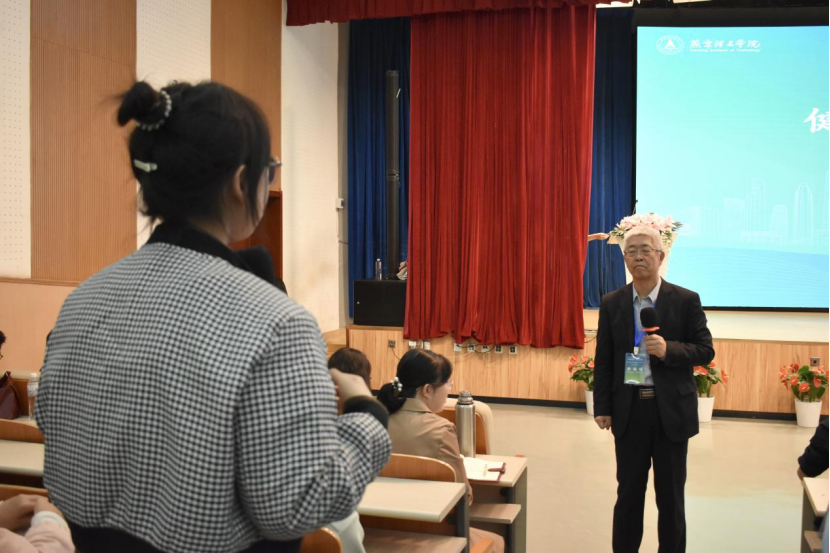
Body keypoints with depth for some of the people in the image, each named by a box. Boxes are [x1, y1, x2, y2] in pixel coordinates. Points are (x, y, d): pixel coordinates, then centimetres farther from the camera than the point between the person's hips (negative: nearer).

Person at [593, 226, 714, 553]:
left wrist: (668, 349, -22)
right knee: (628, 492, 13)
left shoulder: (686, 301, -4)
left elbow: (705, 351, -4)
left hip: (671, 409, -1)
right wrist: (602, 407, 0)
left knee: (671, 494, 11)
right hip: (628, 409, 2)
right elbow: (603, 360, 4)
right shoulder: (612, 303, 2)